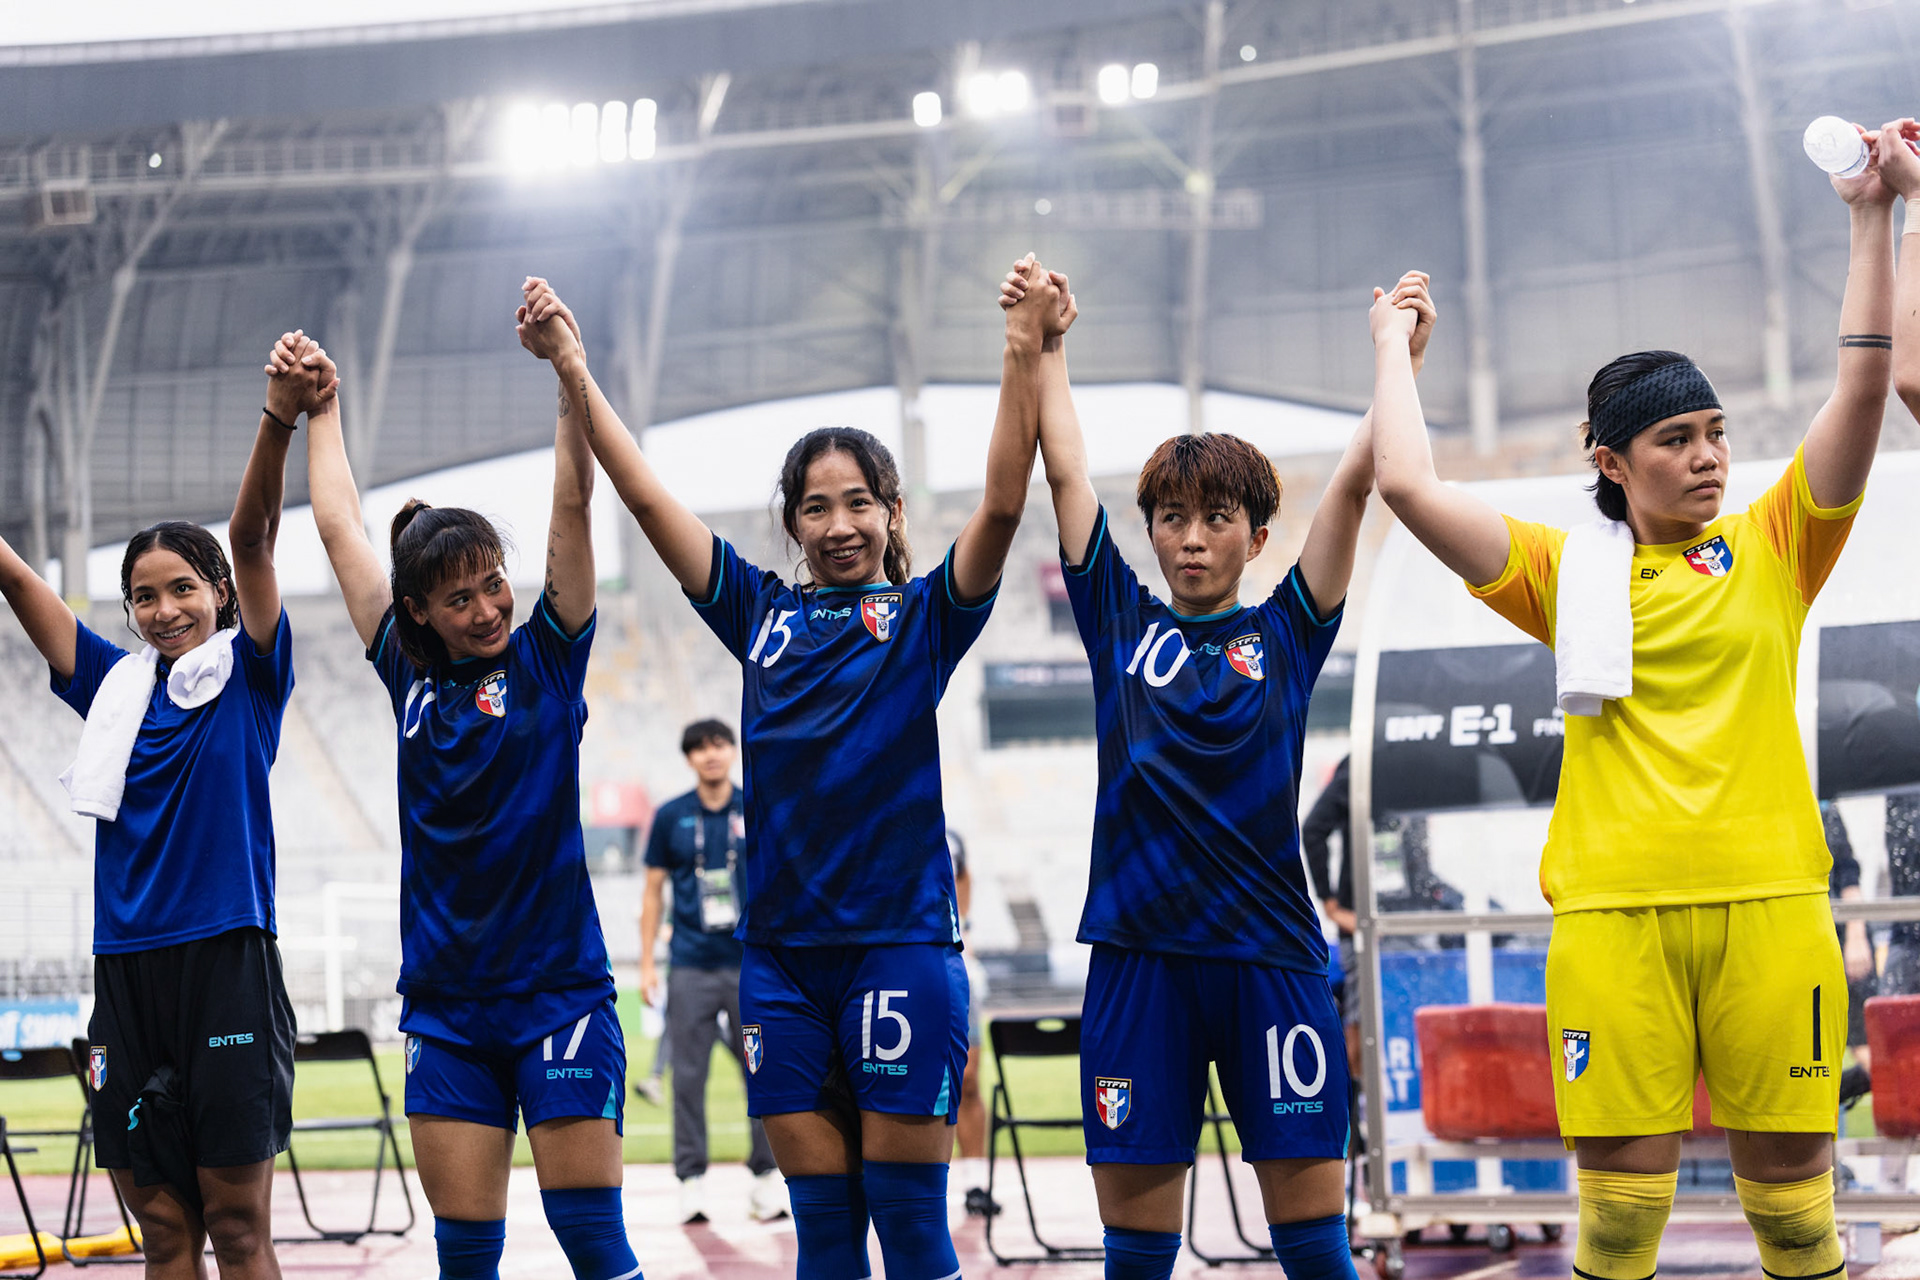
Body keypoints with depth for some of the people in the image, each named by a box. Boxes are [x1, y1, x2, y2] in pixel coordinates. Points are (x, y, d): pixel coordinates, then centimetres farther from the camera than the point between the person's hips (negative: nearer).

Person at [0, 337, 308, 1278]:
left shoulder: (249, 676, 2)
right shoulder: (116, 686, 13)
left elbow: (252, 538, -11)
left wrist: (279, 421, -23)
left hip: (227, 963, -4)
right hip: (127, 971, 4)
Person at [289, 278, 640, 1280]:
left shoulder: (546, 657, -1)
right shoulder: (408, 675, 6)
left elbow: (572, 503, -11)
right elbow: (340, 527, 15)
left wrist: (568, 368, -20)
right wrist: (318, 410, 19)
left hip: (559, 992, -3)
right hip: (444, 1002, 3)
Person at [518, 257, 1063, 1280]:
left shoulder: (924, 616, 3)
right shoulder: (763, 614, 12)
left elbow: (1002, 505, -13)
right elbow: (647, 500, 9)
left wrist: (1023, 360, -23)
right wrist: (576, 375, 3)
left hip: (900, 941, -3)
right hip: (781, 952, 4)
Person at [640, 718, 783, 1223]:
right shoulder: (670, 817, 5)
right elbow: (654, 892, 9)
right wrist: (646, 964, 4)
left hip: (752, 966, 0)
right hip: (690, 967, 0)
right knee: (689, 1075, -1)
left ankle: (766, 1178, 10)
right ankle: (691, 1181, 5)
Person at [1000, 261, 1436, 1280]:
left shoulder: (1284, 633, 8)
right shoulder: (1120, 621, 10)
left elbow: (1354, 483, 1)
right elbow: (1066, 471, 9)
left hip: (1271, 952, -1)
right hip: (1138, 953, 1)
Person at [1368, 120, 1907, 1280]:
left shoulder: (1773, 551, 12)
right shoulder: (1569, 572, 11)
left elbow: (1863, 392, 3)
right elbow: (1410, 489, 4)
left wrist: (1876, 221, -1)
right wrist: (1395, 351, 16)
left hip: (1768, 902, 1)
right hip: (1614, 910, 0)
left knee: (1793, 1184, 2)